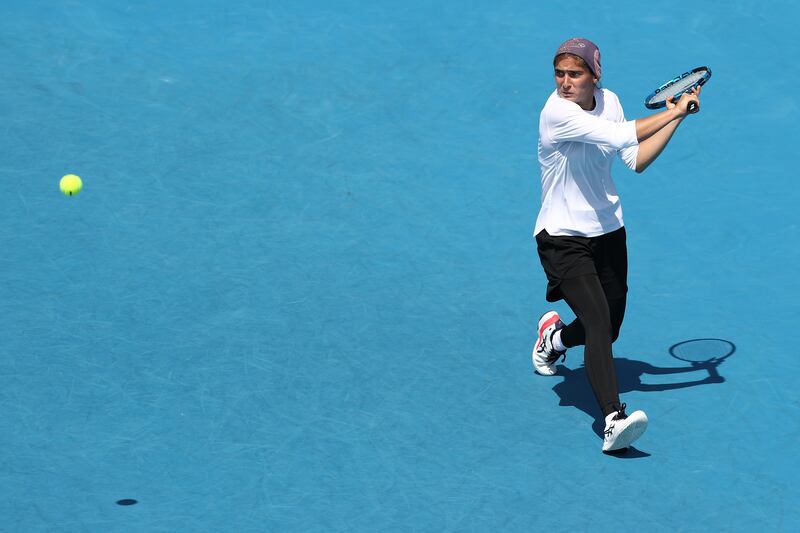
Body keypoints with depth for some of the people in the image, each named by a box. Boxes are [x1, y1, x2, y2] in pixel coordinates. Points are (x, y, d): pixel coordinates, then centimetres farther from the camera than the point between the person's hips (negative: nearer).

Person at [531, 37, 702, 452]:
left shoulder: (608, 101, 1)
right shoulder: (557, 112, -22)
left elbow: (636, 160, 5)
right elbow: (619, 136, -33)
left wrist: (678, 116, 0)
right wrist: (672, 111, -22)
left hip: (608, 232, 7)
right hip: (563, 238, -7)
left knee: (607, 332, 16)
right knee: (598, 319, -25)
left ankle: (555, 337, 49)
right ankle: (613, 420, -34)